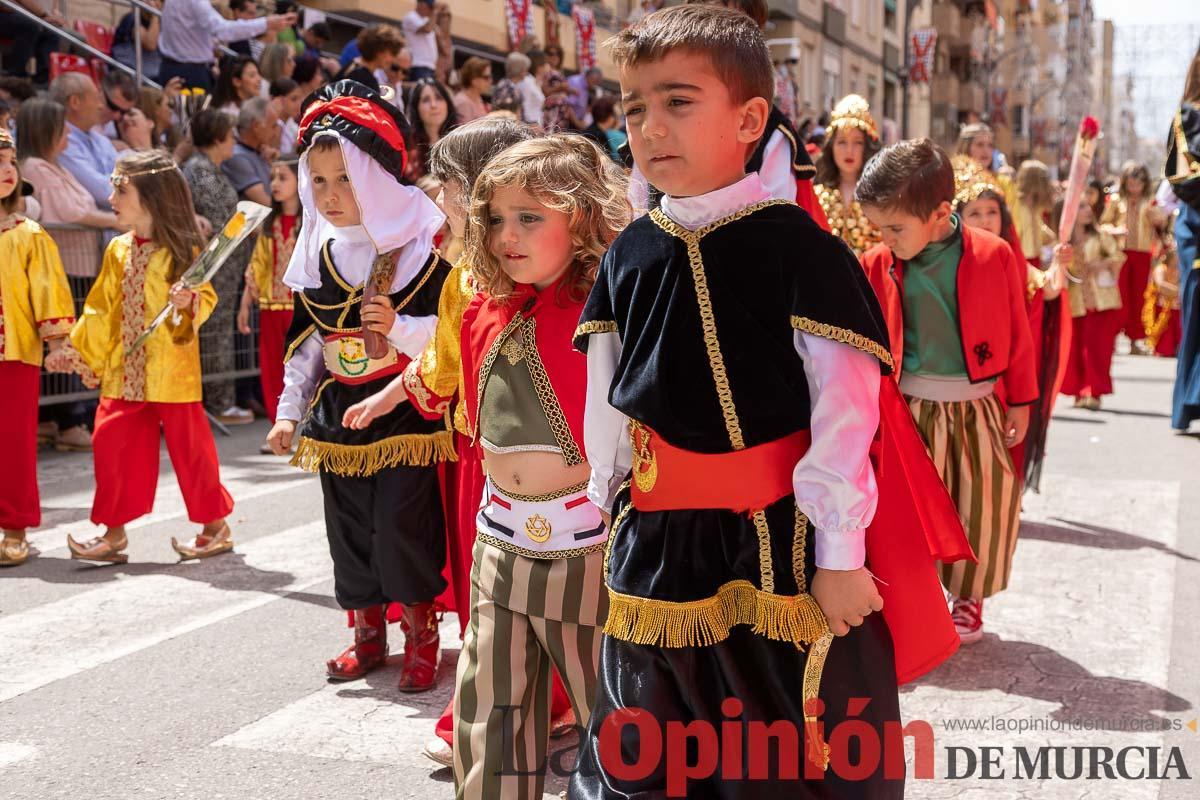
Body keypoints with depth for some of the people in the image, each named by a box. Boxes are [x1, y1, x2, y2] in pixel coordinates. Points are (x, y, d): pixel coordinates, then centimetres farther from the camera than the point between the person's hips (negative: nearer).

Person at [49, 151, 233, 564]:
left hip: (172, 372, -6)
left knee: (189, 445, 3)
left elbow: (206, 297, -7)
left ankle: (215, 526, 19)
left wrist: (189, 302, -27)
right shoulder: (118, 250, 8)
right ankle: (114, 533, 17)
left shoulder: (181, 250, -9)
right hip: (124, 372, 6)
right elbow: (101, 309, 14)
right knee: (113, 442, 5)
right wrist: (79, 352, 15)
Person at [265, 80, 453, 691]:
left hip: (405, 409, -5)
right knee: (348, 527, 9)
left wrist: (400, 326, -25)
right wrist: (289, 410, 12)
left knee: (402, 522, -8)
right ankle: (367, 633, 24)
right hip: (337, 412, 5)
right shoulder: (316, 254, 7)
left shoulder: (418, 248, -9)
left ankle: (421, 634, 10)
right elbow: (305, 341, 14)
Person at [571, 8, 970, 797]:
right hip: (656, 550, 5)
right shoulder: (628, 255, 5)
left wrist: (838, 554, -14)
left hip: (783, 546, -5)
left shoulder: (799, 246, -12)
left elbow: (845, 408, -14)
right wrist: (610, 509, 14)